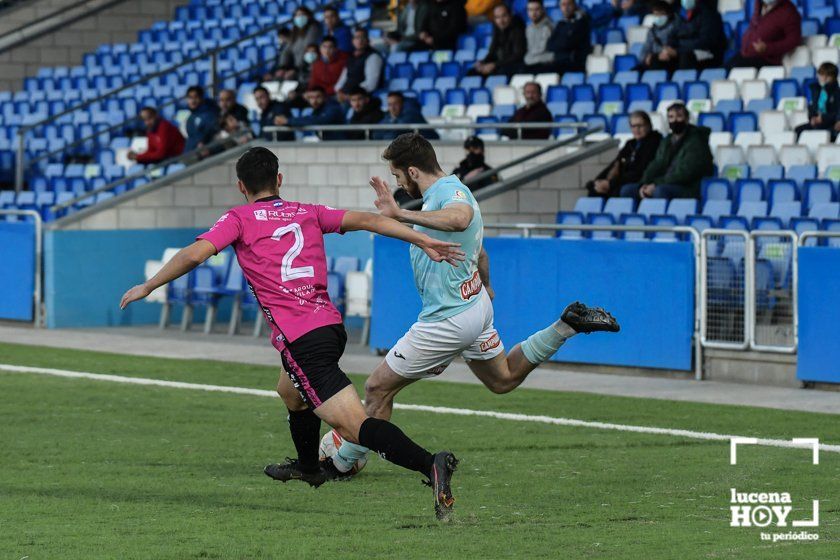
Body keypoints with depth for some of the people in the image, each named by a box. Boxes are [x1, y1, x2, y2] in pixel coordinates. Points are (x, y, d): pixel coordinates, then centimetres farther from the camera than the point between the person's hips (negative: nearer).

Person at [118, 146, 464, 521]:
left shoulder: (239, 219, 5)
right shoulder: (308, 213, 18)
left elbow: (194, 254, -6)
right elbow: (367, 220, 12)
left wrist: (147, 287, 5)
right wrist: (424, 241, 12)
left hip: (300, 339, -7)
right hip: (331, 325, 7)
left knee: (355, 426, -14)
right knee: (290, 391, 37)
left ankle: (430, 464, -34)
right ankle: (308, 467, 58)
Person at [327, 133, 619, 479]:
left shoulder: (449, 190, -23)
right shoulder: (450, 190, 8)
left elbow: (460, 218, -51)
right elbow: (479, 253, 23)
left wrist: (401, 214, -54)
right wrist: (486, 285, 40)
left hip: (449, 320, -10)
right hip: (476, 304, 10)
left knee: (377, 388, 0)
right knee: (504, 379, 27)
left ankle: (341, 464, 10)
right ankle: (568, 325, 14)